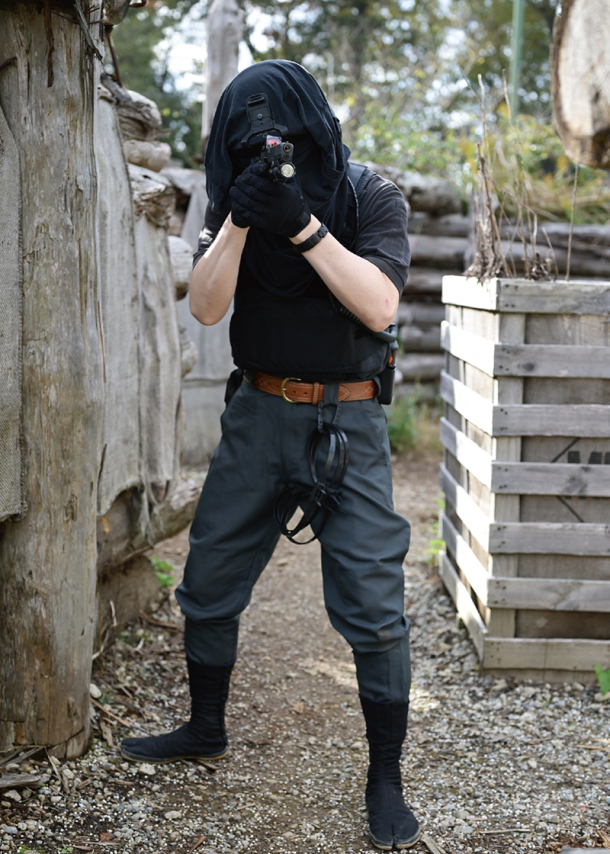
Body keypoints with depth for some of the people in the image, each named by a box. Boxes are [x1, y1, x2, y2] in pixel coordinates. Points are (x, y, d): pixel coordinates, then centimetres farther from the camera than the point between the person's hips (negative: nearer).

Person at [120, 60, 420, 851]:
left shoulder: (371, 197, -6)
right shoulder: (234, 200, 4)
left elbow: (378, 305, -20)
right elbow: (207, 305, -8)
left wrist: (302, 223, -28)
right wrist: (240, 219, -23)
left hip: (347, 423, -4)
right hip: (258, 414, 4)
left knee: (373, 606, -6)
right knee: (208, 585, 12)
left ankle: (386, 779, 8)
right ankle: (205, 730, 34)